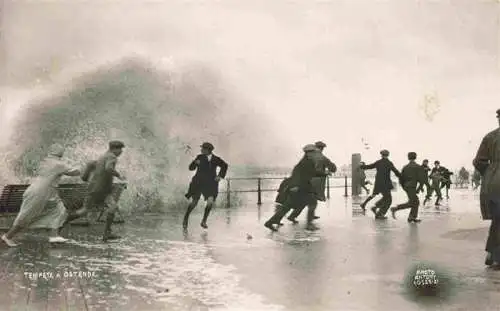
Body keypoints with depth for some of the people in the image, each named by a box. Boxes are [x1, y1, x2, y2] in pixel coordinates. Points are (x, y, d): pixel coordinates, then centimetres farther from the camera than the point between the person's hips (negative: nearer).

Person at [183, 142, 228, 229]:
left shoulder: (216, 159, -2)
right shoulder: (200, 157, -5)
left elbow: (225, 166, 16)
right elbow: (191, 168, -5)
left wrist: (220, 176, 6)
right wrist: (195, 163, -25)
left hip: (211, 184, 1)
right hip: (199, 182, -1)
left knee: (210, 202, -16)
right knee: (194, 203, 2)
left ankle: (204, 221, 1)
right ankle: (185, 219, 26)